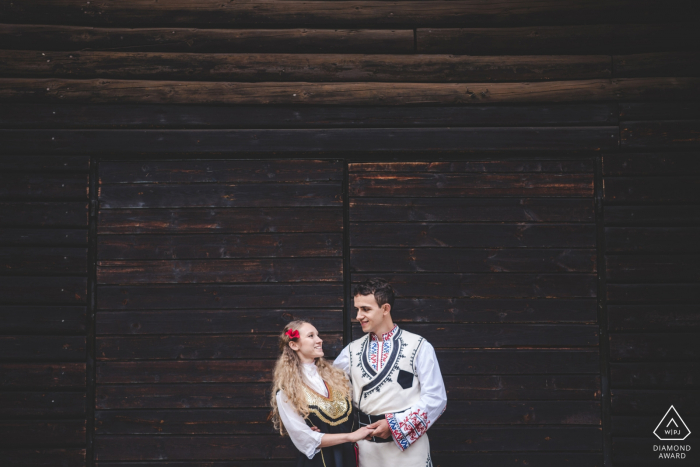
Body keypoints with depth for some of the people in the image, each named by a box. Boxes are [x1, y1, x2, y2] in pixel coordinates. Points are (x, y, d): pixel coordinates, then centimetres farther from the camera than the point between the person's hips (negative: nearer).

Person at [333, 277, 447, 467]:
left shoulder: (418, 347, -5)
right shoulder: (352, 350, 7)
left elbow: (435, 398, -9)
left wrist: (395, 425, -14)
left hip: (407, 447, -3)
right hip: (367, 448, 3)